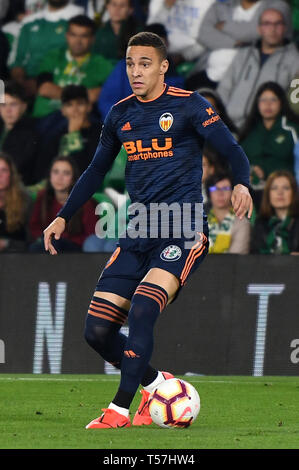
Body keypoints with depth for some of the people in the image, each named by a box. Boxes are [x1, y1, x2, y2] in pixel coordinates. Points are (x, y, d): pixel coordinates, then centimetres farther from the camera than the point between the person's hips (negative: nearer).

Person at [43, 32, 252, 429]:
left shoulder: (188, 105, -3)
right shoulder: (120, 114, 13)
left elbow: (232, 150, -7)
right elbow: (97, 170, 24)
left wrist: (242, 185, -28)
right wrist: (63, 217, 21)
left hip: (183, 230, -6)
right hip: (139, 233, 6)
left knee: (142, 310, -27)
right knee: (97, 330, -4)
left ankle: (120, 410, -19)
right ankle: (156, 385, 19)